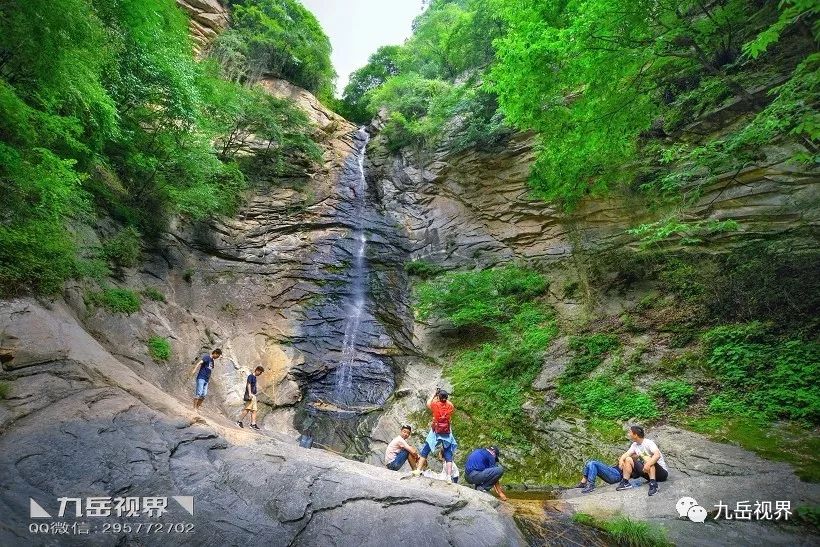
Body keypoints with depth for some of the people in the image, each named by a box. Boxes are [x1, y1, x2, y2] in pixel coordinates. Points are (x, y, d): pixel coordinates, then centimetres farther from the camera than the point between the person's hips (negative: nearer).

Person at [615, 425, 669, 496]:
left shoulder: (648, 443, -19)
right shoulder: (635, 445, 5)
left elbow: (657, 455, -36)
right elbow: (626, 454, -3)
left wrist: (648, 464, -51)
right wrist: (621, 459, -25)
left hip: (662, 472, -7)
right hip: (648, 473, 8)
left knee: (647, 458, -34)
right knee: (628, 459, -2)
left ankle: (653, 484, -41)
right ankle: (625, 483, -8)